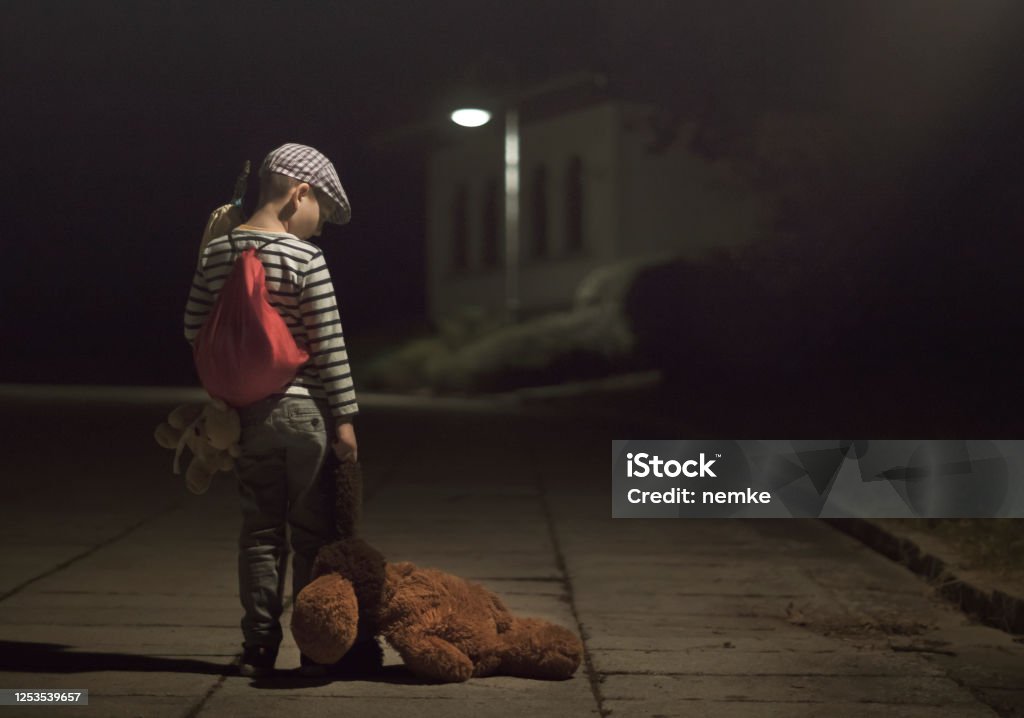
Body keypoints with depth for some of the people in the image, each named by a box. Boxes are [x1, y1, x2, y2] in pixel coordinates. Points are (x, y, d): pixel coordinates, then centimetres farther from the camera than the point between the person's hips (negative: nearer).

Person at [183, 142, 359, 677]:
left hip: (247, 412, 4)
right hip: (304, 411, -4)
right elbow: (329, 344, -12)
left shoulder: (216, 254, 3)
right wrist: (344, 417, -8)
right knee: (313, 534, 7)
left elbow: (194, 329, 8)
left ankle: (258, 647, 15)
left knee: (260, 533, 12)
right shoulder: (305, 258, -12)